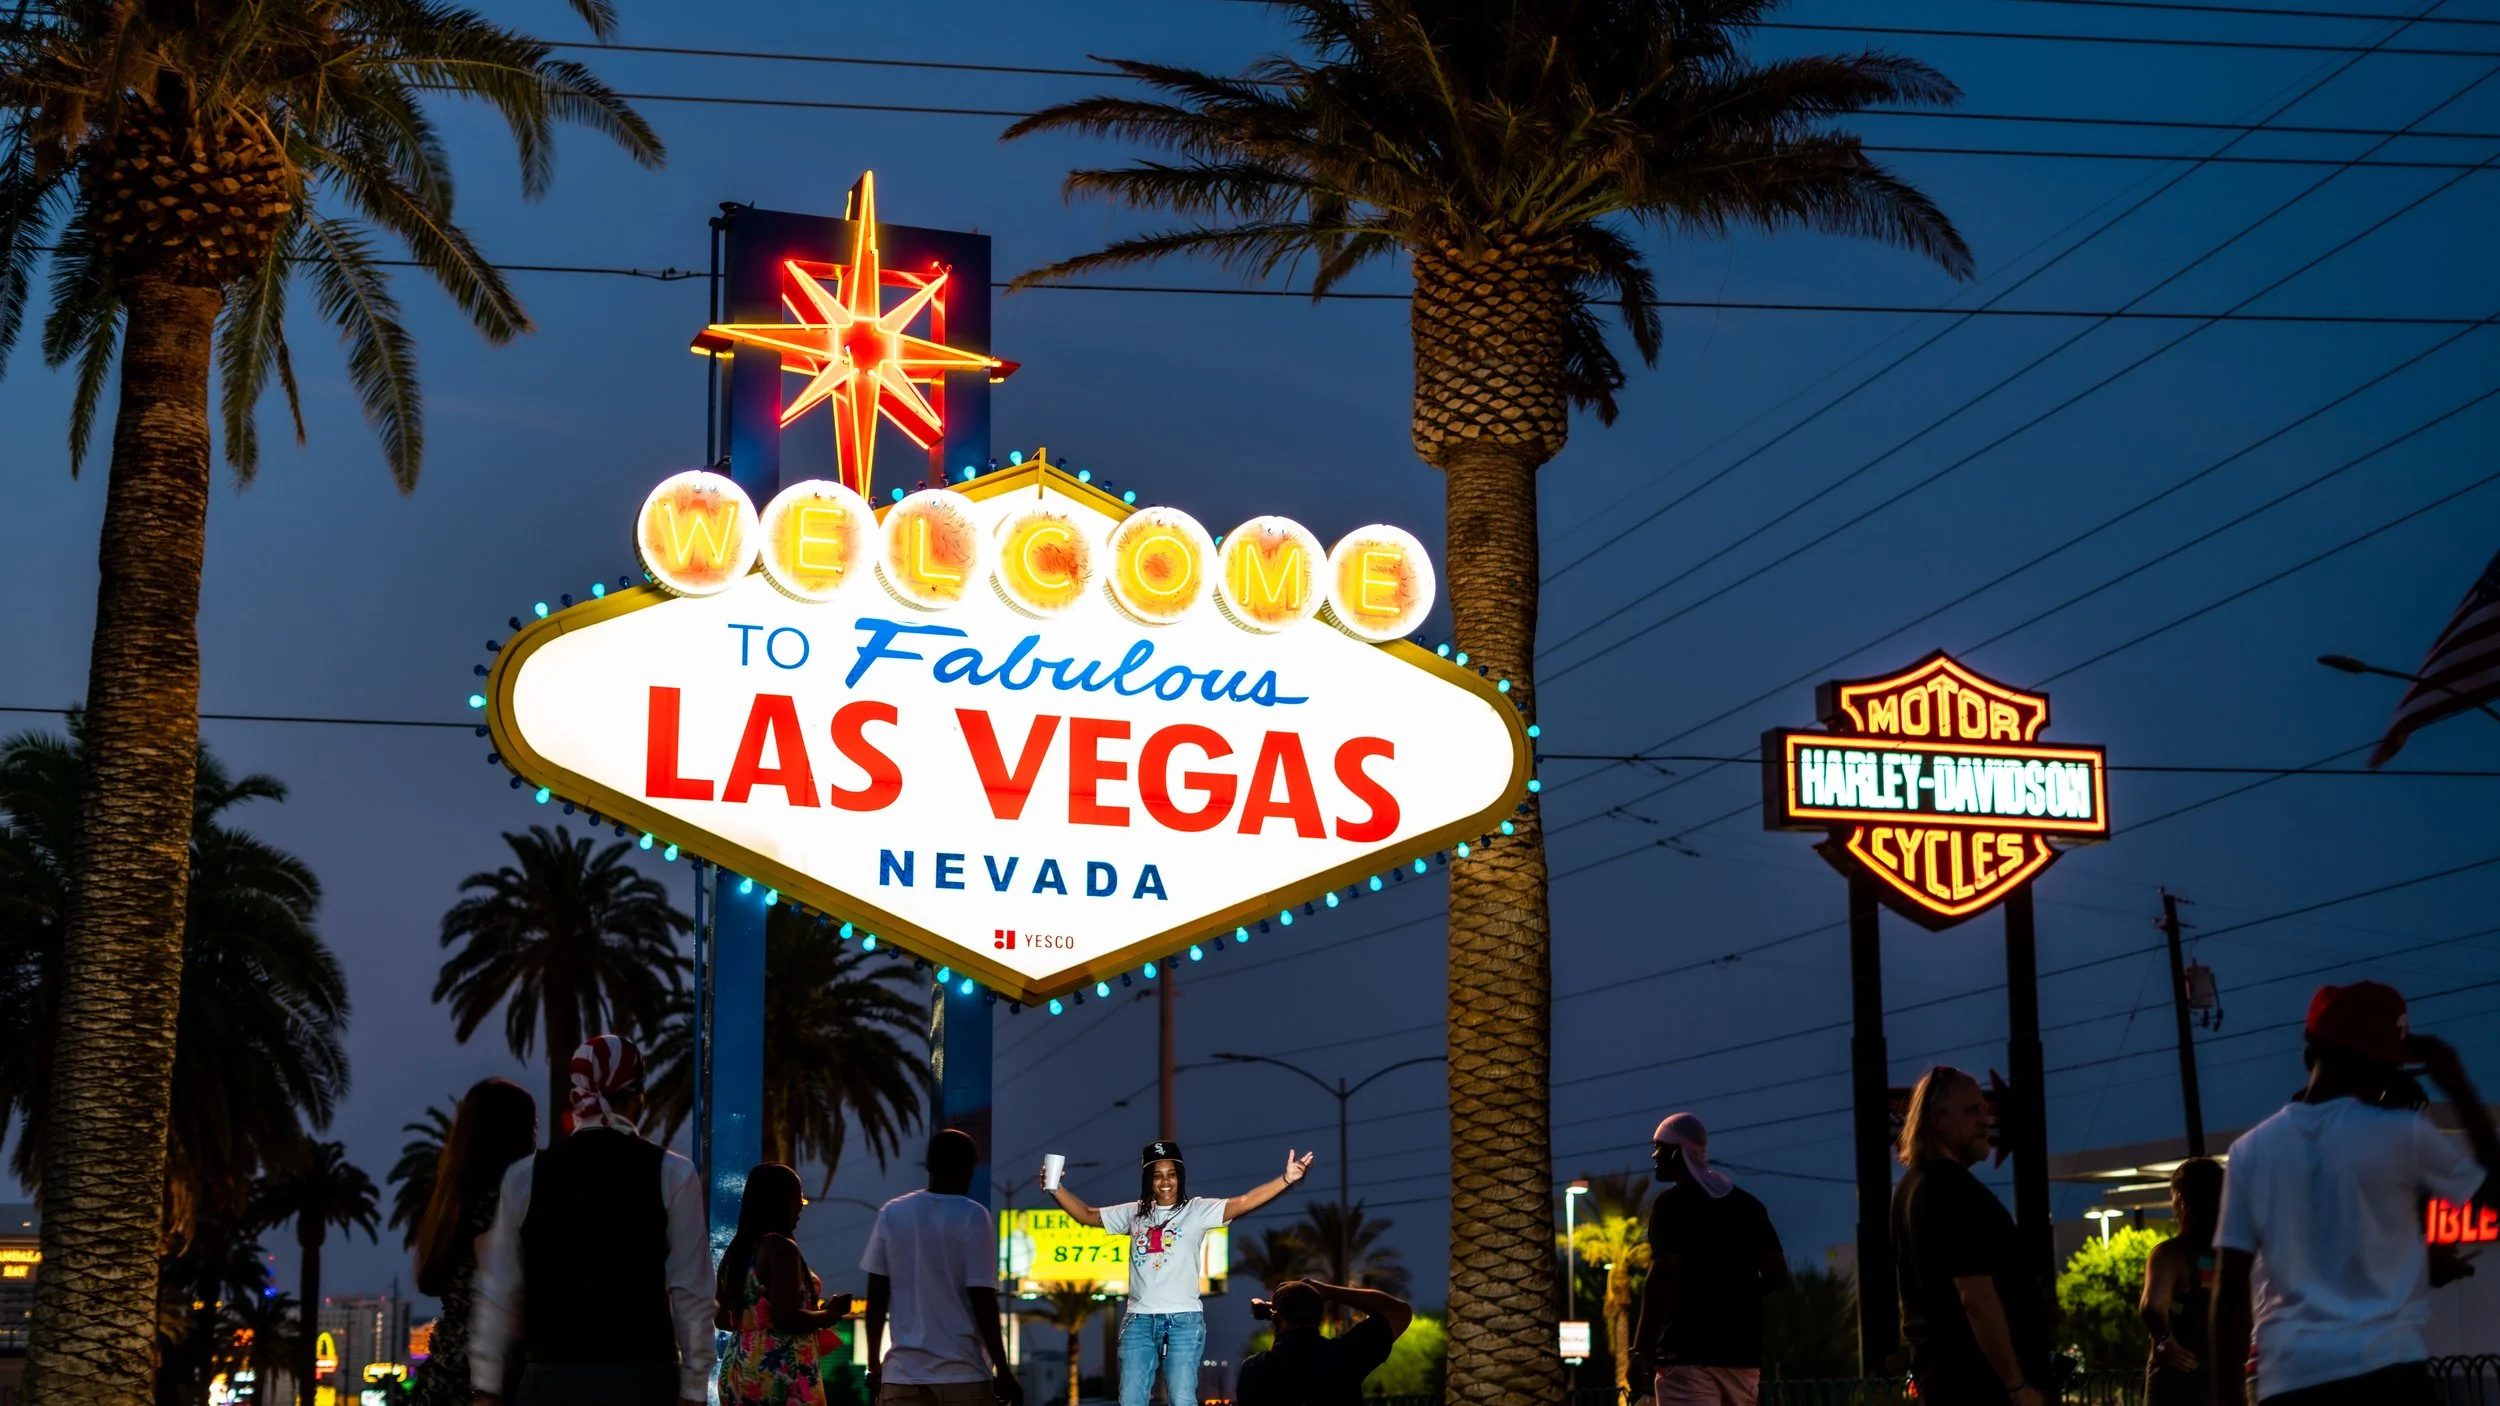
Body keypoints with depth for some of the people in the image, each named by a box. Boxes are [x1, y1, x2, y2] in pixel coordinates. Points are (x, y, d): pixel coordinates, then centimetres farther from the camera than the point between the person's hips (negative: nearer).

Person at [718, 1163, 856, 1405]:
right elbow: (785, 1318, -20)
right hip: (783, 1377, -9)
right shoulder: (780, 1248, -13)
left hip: (738, 1374, 9)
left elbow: (721, 1319, 17)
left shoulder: (735, 1252, 13)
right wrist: (829, 1315, -5)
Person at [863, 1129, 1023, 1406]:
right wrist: (1003, 1372, -2)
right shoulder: (972, 1217, -6)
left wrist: (873, 1365, 14)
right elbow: (983, 1302, -9)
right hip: (964, 1375, -3)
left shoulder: (891, 1214, 4)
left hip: (902, 1374, 3)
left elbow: (877, 1298, 5)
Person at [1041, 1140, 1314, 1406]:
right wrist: (1056, 1188, 5)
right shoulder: (1134, 1213, 14)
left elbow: (1244, 1202, -11)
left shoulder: (1197, 1210, 0)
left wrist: (1286, 1179, -23)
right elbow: (1087, 1215, 19)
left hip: (1183, 1320, -4)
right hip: (1138, 1320, 4)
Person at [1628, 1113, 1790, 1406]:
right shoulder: (1748, 1205, 15)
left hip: (1689, 1354, -7)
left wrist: (1641, 1350, -14)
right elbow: (1777, 1275, 12)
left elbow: (1663, 1278, -15)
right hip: (1743, 1352, 7)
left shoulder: (1672, 1204, -6)